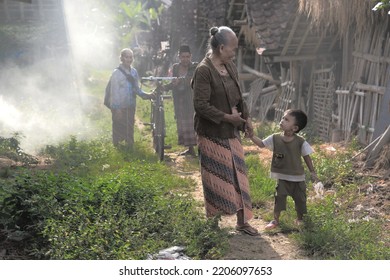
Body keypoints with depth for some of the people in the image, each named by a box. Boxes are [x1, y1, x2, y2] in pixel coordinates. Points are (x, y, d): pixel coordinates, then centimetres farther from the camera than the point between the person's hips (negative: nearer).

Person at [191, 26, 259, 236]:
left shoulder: (230, 67, 6)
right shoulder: (204, 71, -19)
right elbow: (201, 105, -22)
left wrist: (245, 117, 6)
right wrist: (226, 117, -21)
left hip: (231, 132, 8)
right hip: (212, 134, -8)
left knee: (238, 175, 11)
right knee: (217, 179, 4)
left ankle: (242, 221, 23)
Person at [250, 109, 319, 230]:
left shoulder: (300, 142, -13)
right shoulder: (275, 138, -7)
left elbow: (307, 157, -3)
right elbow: (261, 144, 2)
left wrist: (312, 172, 1)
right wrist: (251, 135, -11)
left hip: (297, 177, 0)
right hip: (282, 177, 1)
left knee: (300, 199, 13)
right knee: (279, 198, -3)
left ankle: (300, 218, 35)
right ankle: (275, 219, 10)